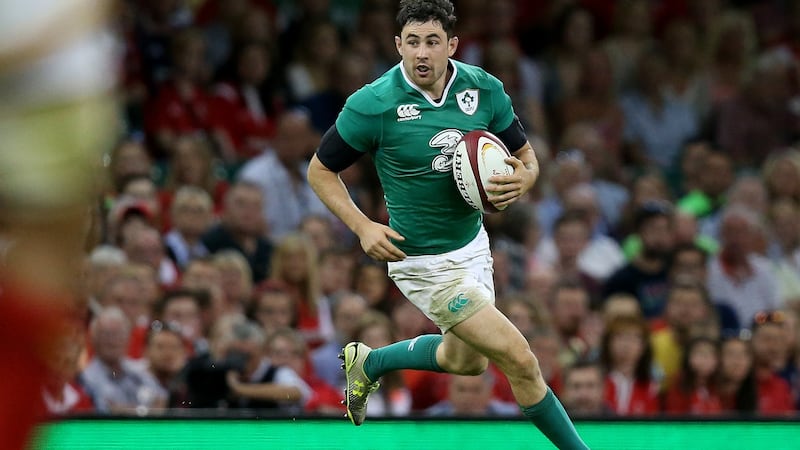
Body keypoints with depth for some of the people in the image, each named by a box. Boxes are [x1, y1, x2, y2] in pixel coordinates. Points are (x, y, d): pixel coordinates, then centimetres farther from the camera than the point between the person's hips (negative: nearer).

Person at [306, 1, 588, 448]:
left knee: (466, 359, 28)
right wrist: (362, 226, -20)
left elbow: (526, 155, 3)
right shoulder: (373, 105, -20)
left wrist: (523, 181, -21)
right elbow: (320, 169, -7)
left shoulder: (484, 89, -9)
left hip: (474, 245, 6)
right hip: (425, 264, -6)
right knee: (520, 360, -12)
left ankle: (368, 362, 49)